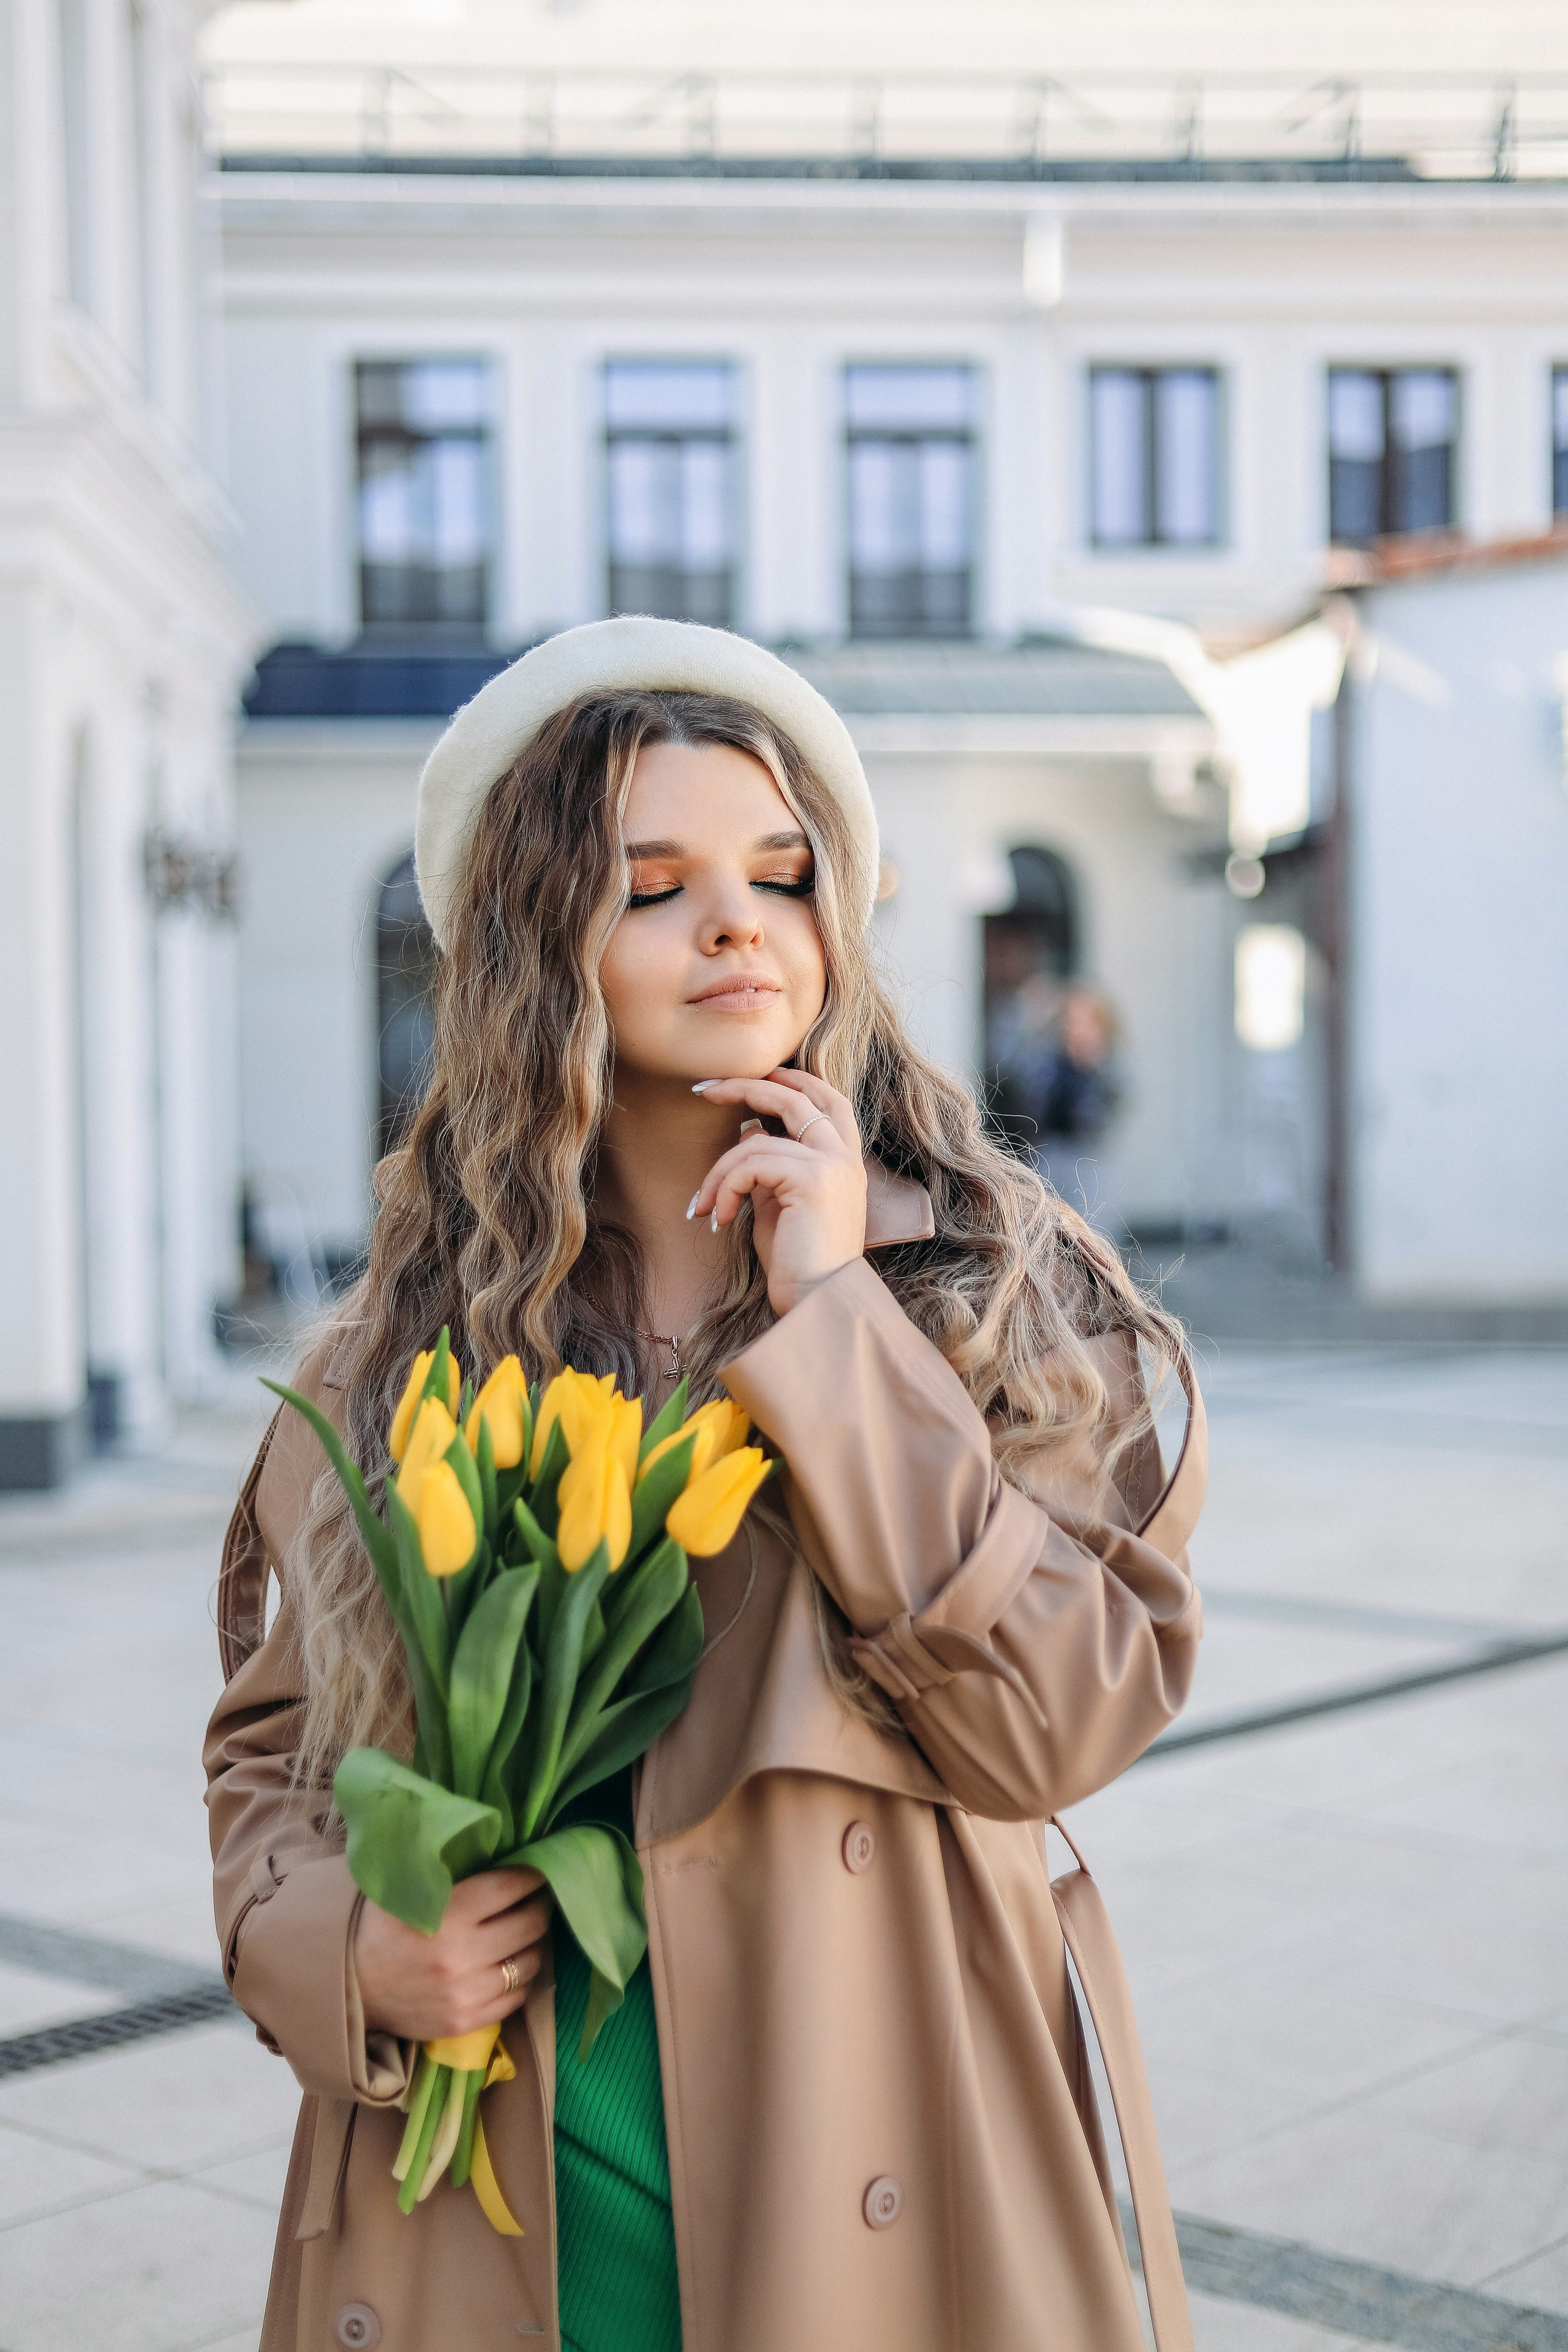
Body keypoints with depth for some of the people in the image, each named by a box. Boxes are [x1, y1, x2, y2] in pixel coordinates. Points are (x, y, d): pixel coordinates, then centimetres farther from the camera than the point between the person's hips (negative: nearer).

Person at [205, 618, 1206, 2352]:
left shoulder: (996, 1285, -4)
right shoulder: (399, 1356, 0)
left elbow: (1059, 1721, -15)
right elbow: (270, 1753, 11)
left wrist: (833, 1321, -17)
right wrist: (340, 1946, -9)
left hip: (866, 2199, -1)